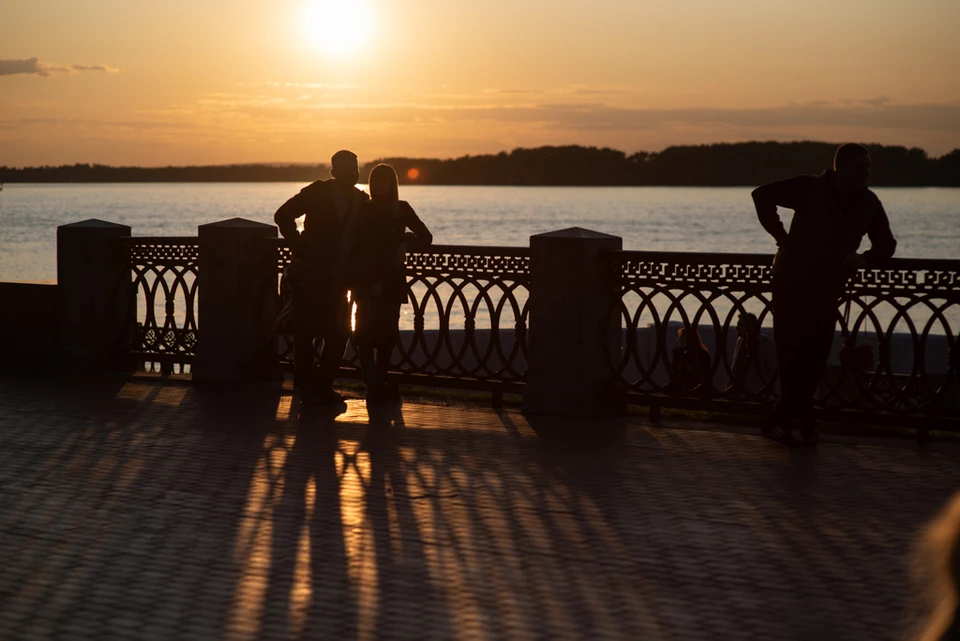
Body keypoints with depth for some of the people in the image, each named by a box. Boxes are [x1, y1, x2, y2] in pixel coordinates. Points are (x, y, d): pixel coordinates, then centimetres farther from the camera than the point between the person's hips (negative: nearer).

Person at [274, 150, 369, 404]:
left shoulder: (361, 200, 7)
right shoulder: (317, 192, -6)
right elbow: (283, 215, -9)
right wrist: (300, 248, -12)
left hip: (336, 278, 5)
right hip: (309, 275, -5)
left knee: (338, 333, 4)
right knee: (306, 331, -1)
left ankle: (323, 385, 15)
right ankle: (308, 386, 7)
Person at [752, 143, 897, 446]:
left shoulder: (868, 203, 0)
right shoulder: (810, 188, -12)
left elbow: (886, 244, 11)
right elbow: (763, 194, -7)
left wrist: (864, 259, -9)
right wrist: (780, 235, -11)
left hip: (827, 292, 4)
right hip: (791, 284, -4)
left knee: (814, 359, 3)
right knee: (792, 353, -5)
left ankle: (781, 421, 13)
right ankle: (804, 420, 3)